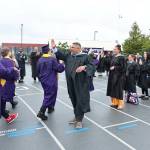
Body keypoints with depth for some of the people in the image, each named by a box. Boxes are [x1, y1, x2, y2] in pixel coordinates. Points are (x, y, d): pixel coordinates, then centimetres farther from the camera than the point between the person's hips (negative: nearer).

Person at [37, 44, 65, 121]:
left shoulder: (40, 60, 2)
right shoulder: (52, 59, -16)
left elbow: (38, 71, 10)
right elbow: (59, 69, -15)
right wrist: (62, 64, 4)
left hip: (43, 80, 7)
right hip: (51, 81, -7)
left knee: (47, 94, 24)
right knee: (50, 96, 0)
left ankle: (50, 108, 37)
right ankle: (41, 112, -8)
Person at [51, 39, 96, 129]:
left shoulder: (85, 56, -8)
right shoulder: (68, 54, 8)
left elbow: (92, 66, -12)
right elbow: (60, 54, 7)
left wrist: (84, 67, -28)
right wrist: (54, 47, -7)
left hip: (81, 83, -6)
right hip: (71, 82, 6)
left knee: (80, 100, 0)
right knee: (74, 100, 16)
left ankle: (79, 120, 11)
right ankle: (77, 117, 32)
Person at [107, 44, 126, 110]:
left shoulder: (121, 57, -11)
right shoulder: (113, 57, 12)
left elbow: (122, 67, -16)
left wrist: (115, 67, -17)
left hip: (118, 76, -8)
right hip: (112, 75, 8)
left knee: (118, 89, -4)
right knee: (113, 89, 11)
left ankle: (120, 104, 5)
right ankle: (115, 102, 22)